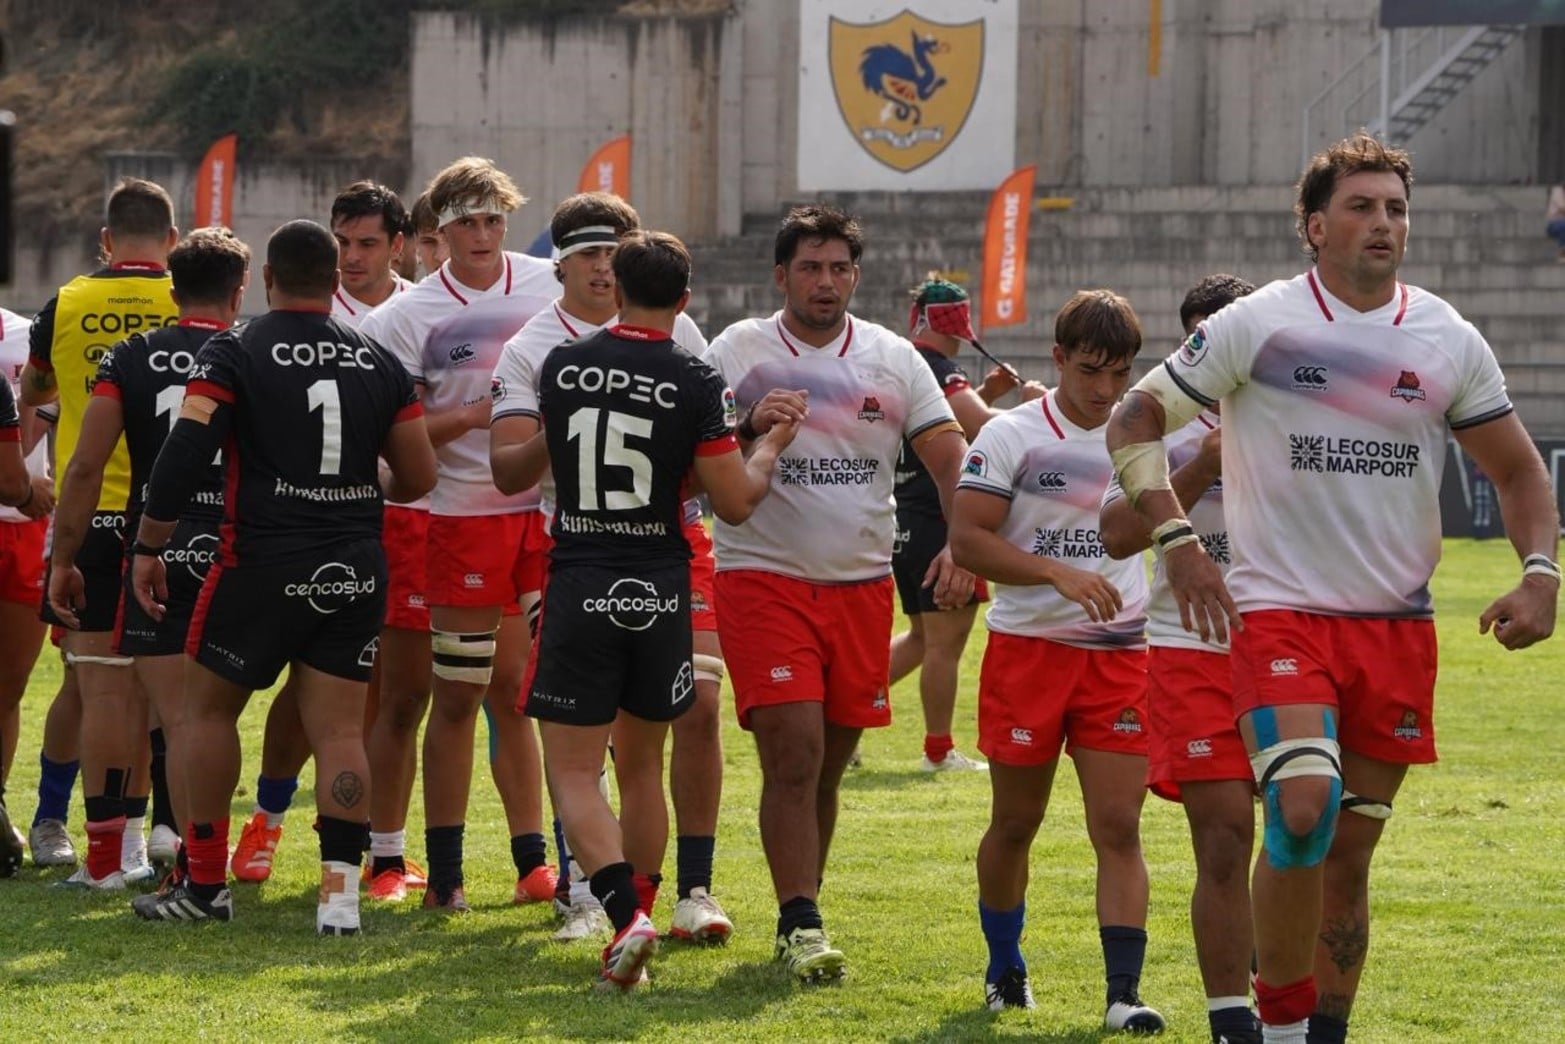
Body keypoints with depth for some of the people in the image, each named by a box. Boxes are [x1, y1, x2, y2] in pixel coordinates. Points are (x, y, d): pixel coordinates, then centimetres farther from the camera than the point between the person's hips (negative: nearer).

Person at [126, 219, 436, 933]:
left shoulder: (234, 354, -5)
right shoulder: (378, 362, 7)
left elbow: (184, 454, -14)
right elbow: (419, 478, 10)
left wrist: (148, 547, -6)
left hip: (264, 565, -3)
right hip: (357, 568, 3)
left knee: (209, 707, 12)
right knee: (339, 728, 5)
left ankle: (205, 885, 14)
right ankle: (340, 891, -5)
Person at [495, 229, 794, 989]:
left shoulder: (562, 367, 0)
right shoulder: (697, 384, -6)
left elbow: (518, 471, 15)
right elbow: (735, 502, -6)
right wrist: (770, 447, 12)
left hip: (577, 588, -1)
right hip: (659, 596, 1)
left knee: (573, 770, 0)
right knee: (641, 764, 17)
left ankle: (626, 913, -19)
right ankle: (632, 914, 22)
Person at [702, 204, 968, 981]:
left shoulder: (893, 359, 7)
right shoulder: (737, 351, 0)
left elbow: (949, 455, 2)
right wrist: (751, 426, -20)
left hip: (862, 581, 3)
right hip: (762, 575, -3)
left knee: (829, 763, 10)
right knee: (793, 753, -14)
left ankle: (801, 913, 22)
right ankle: (800, 924, -14)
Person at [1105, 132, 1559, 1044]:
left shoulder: (1448, 340, 6)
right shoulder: (1256, 327, -3)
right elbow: (1135, 421, 3)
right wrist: (1177, 541, -9)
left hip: (1398, 626, 4)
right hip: (1281, 615, -4)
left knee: (1351, 849, 6)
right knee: (1303, 808, -23)